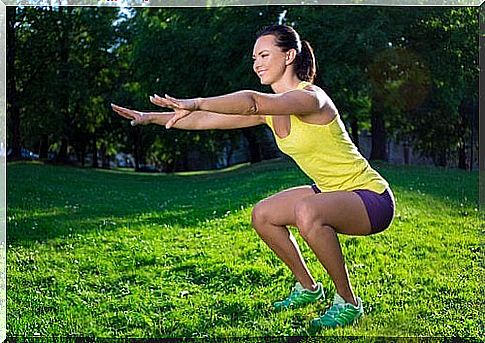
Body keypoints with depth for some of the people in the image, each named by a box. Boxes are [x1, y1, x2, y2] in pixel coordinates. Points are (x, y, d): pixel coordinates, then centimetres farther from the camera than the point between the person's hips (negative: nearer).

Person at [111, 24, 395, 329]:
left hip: (372, 197, -9)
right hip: (331, 191, 9)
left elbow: (252, 102, -43)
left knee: (306, 212, -35)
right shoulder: (271, 109, 3)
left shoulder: (310, 97, -23)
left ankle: (348, 304, -16)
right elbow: (207, 120, 5)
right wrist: (151, 118, 1)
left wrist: (196, 103, -50)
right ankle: (308, 289, 26)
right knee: (262, 215, 10)